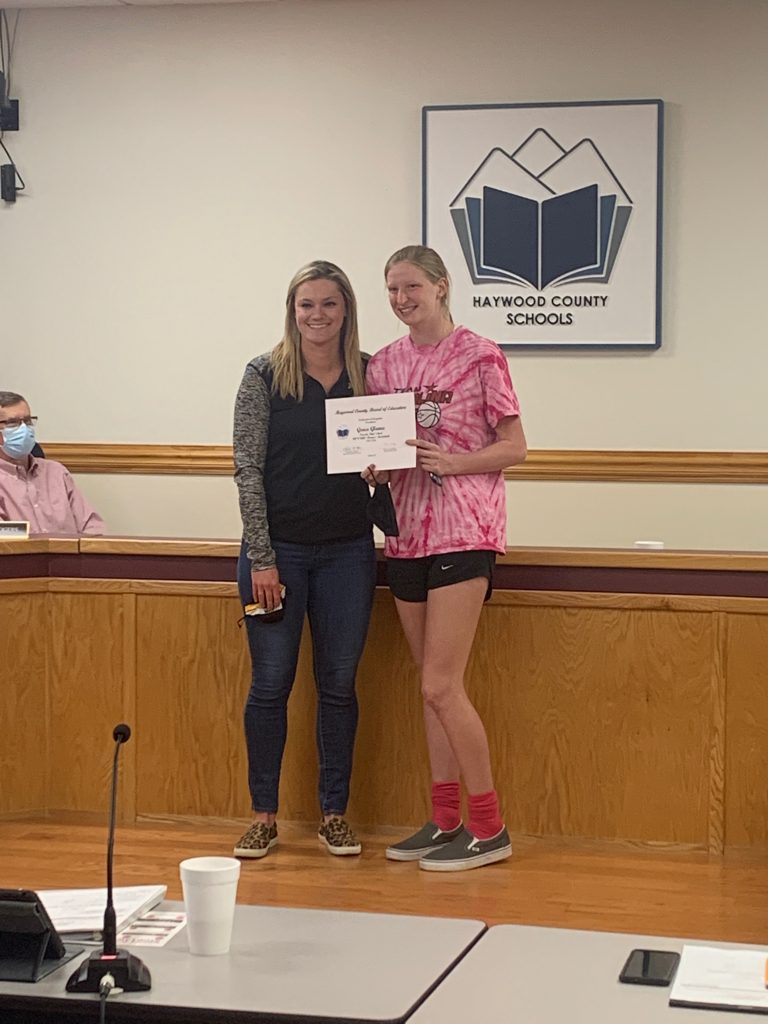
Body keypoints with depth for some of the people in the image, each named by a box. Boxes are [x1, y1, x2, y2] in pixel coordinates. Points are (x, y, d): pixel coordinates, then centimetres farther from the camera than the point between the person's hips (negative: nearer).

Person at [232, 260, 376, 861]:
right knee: (271, 684, 3)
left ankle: (335, 814, 18)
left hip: (348, 552, 2)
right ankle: (265, 816, 14)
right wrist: (261, 558, -10)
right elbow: (248, 469, -6)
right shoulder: (265, 376, -4)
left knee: (339, 685, 7)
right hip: (278, 548, -2)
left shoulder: (370, 374, 3)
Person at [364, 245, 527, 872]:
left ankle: (488, 830, 1)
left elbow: (514, 448, -4)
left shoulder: (481, 357, -5)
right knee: (434, 686, 11)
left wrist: (451, 461, -18)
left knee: (441, 686, -10)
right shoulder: (384, 365, 10)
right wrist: (375, 467, -6)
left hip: (465, 531, -6)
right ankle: (445, 821, 19)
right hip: (408, 533, 6)